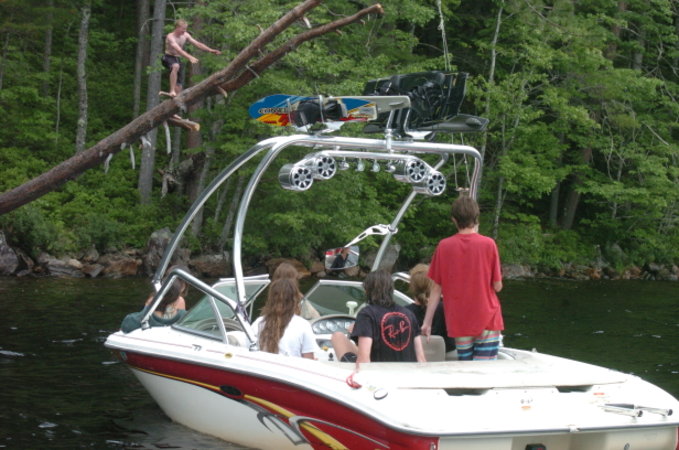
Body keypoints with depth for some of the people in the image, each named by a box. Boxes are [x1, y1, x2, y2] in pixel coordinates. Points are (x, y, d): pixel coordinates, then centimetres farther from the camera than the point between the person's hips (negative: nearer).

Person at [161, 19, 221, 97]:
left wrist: (211, 50, -2)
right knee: (176, 66, -41)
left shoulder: (185, 35, 1)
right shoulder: (170, 37, -22)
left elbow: (197, 44, 5)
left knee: (178, 85, 0)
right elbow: (178, 50, -35)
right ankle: (172, 91, -43)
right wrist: (190, 57, -48)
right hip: (169, 58, -7)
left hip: (178, 59, 7)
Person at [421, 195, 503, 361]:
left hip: (458, 323, 2)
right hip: (487, 321, -2)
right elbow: (497, 286, -5)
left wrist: (427, 322, 6)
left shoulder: (444, 246, -2)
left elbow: (436, 289, 0)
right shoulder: (488, 244, -8)